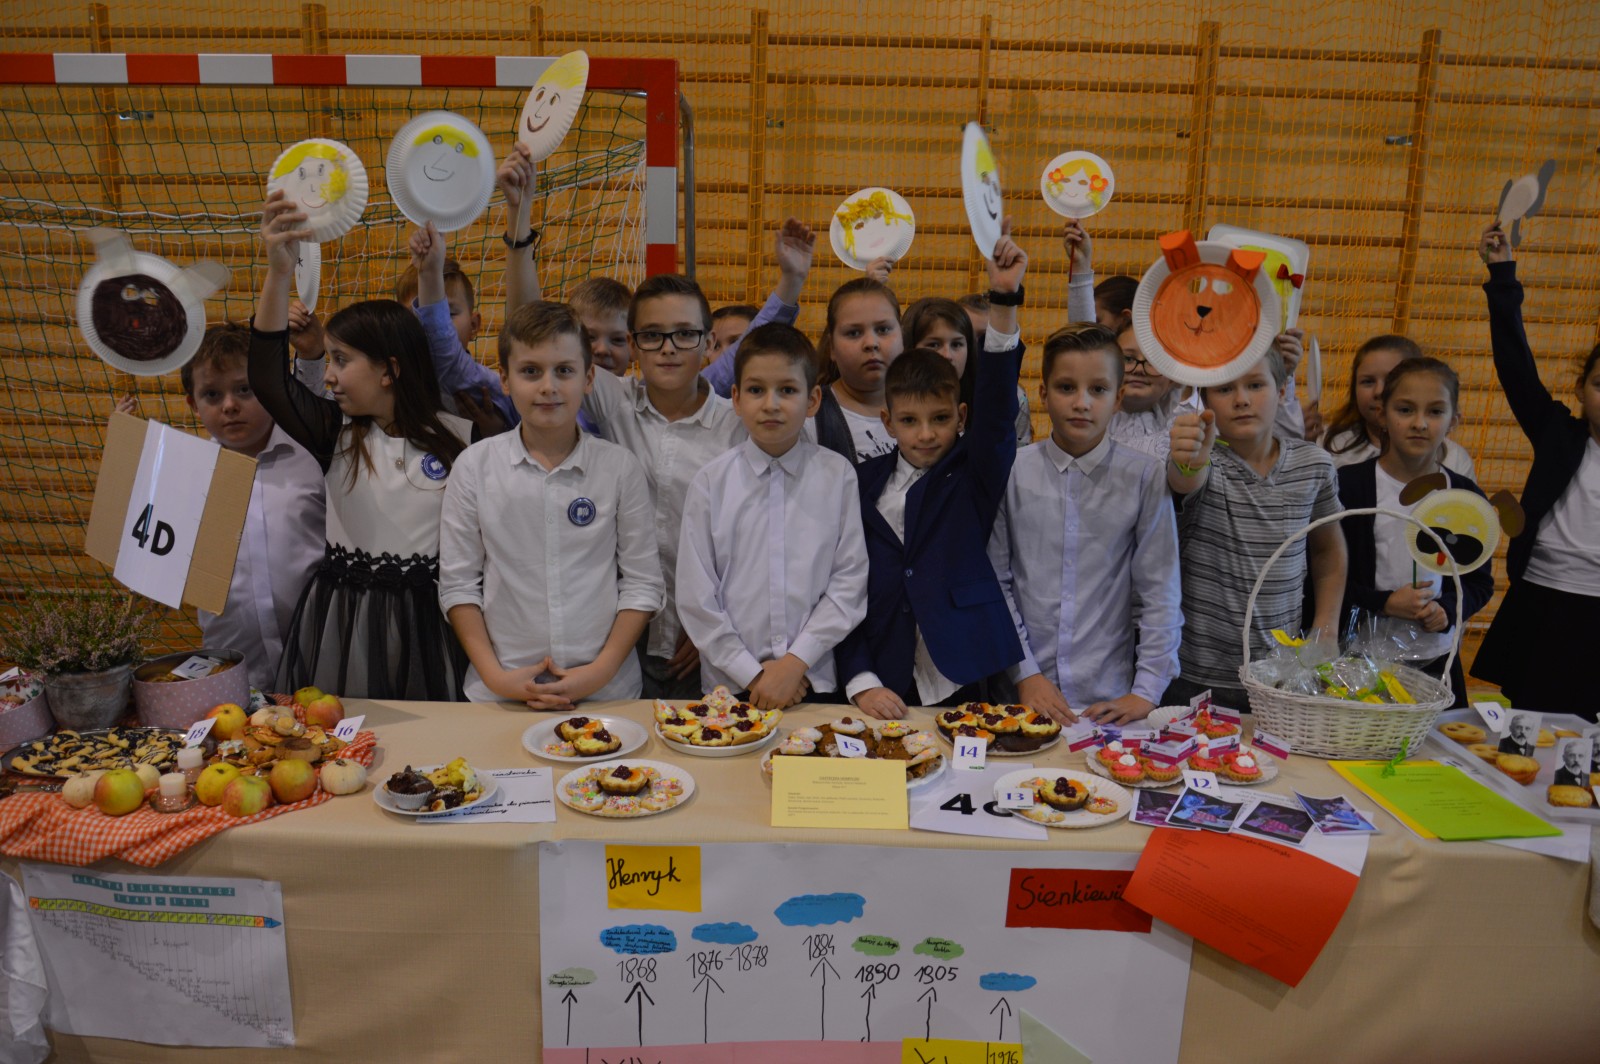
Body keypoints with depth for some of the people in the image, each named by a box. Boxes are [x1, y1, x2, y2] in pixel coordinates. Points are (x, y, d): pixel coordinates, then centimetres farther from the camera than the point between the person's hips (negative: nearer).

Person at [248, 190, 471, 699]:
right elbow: (269, 381, -13)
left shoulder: (461, 438, -5)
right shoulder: (337, 434, 0)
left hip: (424, 619, -2)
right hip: (339, 618, 3)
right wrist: (279, 274, -25)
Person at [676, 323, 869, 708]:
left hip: (816, 681, 0)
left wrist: (796, 662, -10)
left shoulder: (838, 475, -3)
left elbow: (850, 583, -4)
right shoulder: (710, 482, -3)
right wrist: (751, 674, -6)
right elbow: (695, 597, -3)